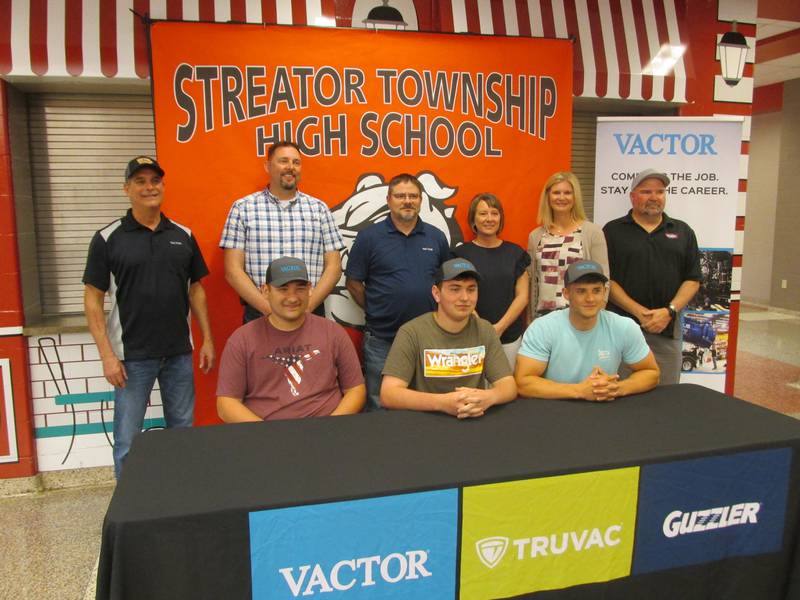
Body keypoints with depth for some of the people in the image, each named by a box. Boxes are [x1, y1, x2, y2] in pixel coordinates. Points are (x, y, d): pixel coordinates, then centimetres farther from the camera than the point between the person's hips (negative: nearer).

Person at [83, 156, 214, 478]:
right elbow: (93, 300, -4)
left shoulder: (183, 235, 6)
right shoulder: (107, 239, -4)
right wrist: (107, 355, -11)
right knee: (127, 442, 6)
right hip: (132, 356, -3)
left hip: (179, 353, 3)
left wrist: (207, 340, 7)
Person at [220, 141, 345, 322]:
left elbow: (333, 267, 3)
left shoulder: (318, 208, 7)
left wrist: (306, 306, -10)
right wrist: (270, 309, -13)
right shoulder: (243, 208, 3)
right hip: (259, 314, -1)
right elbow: (233, 270, -2)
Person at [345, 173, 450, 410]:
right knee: (379, 406, 10)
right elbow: (353, 283, 0)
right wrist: (375, 311, 1)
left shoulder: (436, 237, 5)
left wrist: (432, 309, 4)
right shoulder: (369, 236, -4)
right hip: (381, 339, -2)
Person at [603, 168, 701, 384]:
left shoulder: (683, 231, 12)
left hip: (667, 328, 3)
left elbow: (692, 279, 8)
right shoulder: (613, 230, 4)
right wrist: (638, 312, -12)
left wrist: (669, 311, -7)